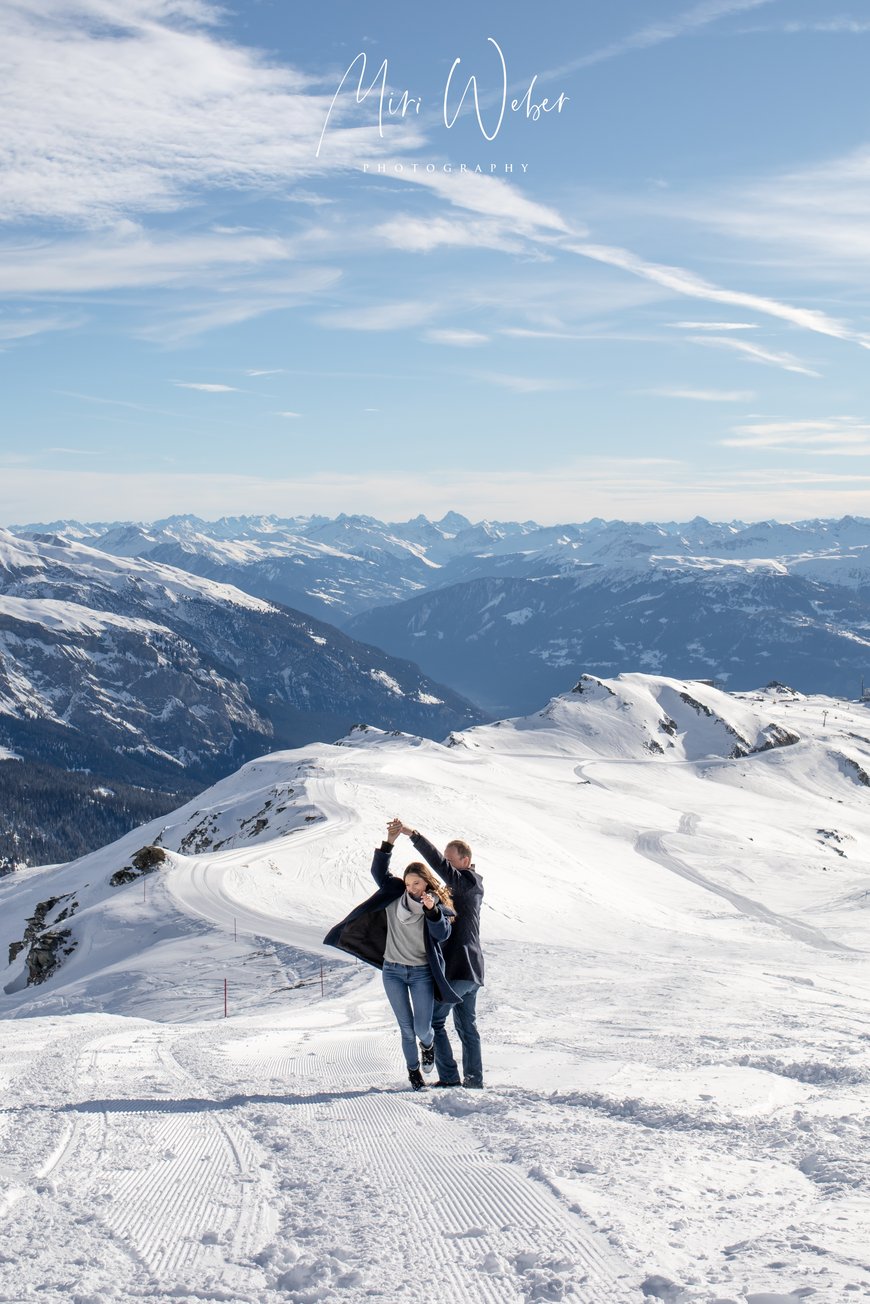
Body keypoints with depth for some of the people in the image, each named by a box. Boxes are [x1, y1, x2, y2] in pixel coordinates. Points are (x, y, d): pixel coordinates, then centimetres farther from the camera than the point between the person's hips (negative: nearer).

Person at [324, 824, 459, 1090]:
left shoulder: (438, 905, -4)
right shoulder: (395, 895, 0)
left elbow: (442, 934, -17)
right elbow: (379, 871, -8)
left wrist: (432, 911, -33)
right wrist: (389, 843, -19)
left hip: (421, 973, -1)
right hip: (393, 971, 1)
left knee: (422, 1028, -3)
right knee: (406, 1028, 3)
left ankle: (428, 1043, 33)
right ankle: (413, 1070, 24)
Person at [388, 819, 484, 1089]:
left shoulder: (468, 882, -13)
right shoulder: (470, 886, 17)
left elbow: (439, 864, -28)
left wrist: (411, 833, -35)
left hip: (456, 967, -10)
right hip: (471, 968, 10)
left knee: (433, 1020, -3)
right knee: (466, 1025, 14)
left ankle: (449, 1078, -3)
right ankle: (474, 1079, 17)